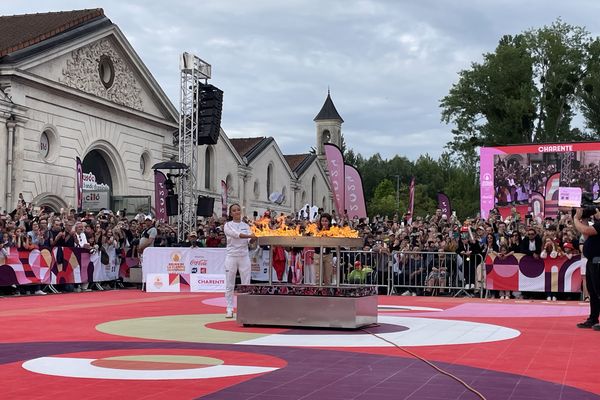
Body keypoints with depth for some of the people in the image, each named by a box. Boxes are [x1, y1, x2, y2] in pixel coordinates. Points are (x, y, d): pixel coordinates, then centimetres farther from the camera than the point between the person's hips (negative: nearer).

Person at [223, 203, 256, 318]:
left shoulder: (246, 226, 10)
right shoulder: (228, 225, 0)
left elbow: (250, 240, -2)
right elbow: (235, 234, -19)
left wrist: (255, 238, -26)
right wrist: (250, 235, -33)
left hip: (244, 256, 3)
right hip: (231, 256, -3)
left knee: (246, 284, 1)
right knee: (229, 285, 0)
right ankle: (229, 309, 6)